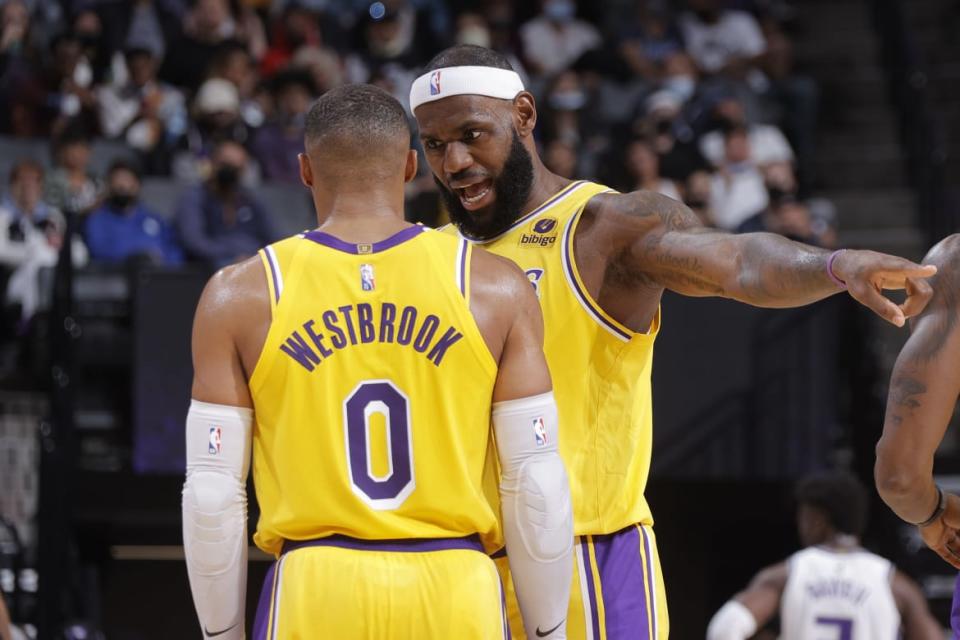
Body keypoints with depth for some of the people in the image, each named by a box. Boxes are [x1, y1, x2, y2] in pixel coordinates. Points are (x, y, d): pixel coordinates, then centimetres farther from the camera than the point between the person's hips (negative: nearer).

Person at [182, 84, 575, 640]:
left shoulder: (241, 297, 4)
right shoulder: (496, 288, 4)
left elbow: (211, 495, 2)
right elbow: (538, 485, 2)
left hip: (314, 594, 0)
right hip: (456, 593, 0)